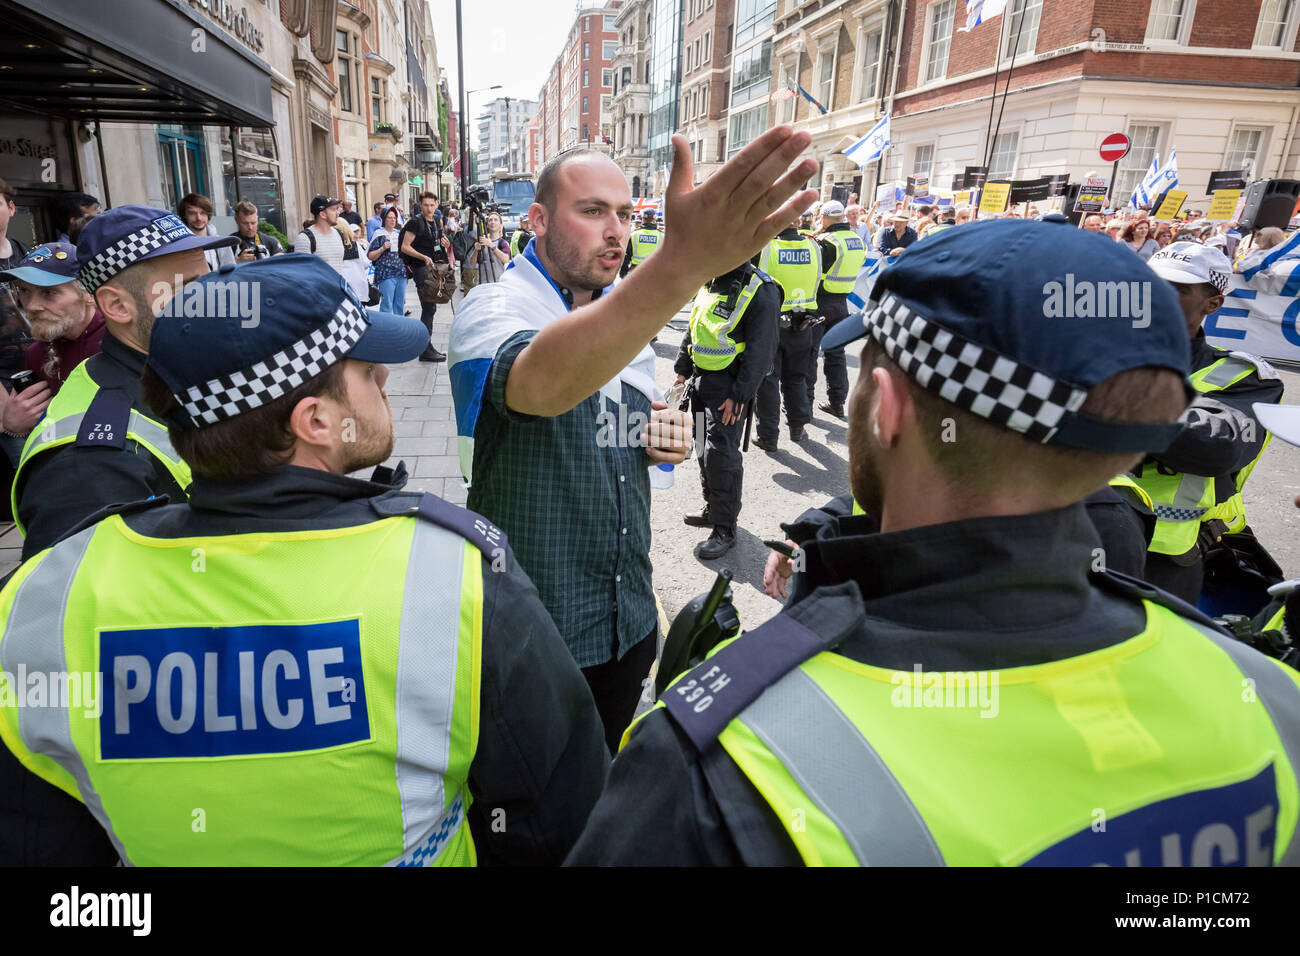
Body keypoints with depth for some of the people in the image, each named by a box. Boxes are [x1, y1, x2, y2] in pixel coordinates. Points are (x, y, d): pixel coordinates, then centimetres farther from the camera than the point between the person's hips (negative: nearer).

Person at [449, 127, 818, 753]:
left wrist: (667, 437, -6)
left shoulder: (628, 318, 6)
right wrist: (680, 264, -60)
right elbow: (539, 382, -44)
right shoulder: (491, 311, -18)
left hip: (629, 618, 6)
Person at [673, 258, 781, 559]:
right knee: (705, 448, 16)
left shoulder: (761, 292, -14)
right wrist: (683, 370, 17)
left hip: (730, 386, -8)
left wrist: (739, 394, -19)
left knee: (721, 453, -9)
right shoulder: (709, 283, 11)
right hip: (701, 379, 8)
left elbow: (760, 352, -16)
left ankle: (724, 530, 3)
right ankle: (713, 509, 33)